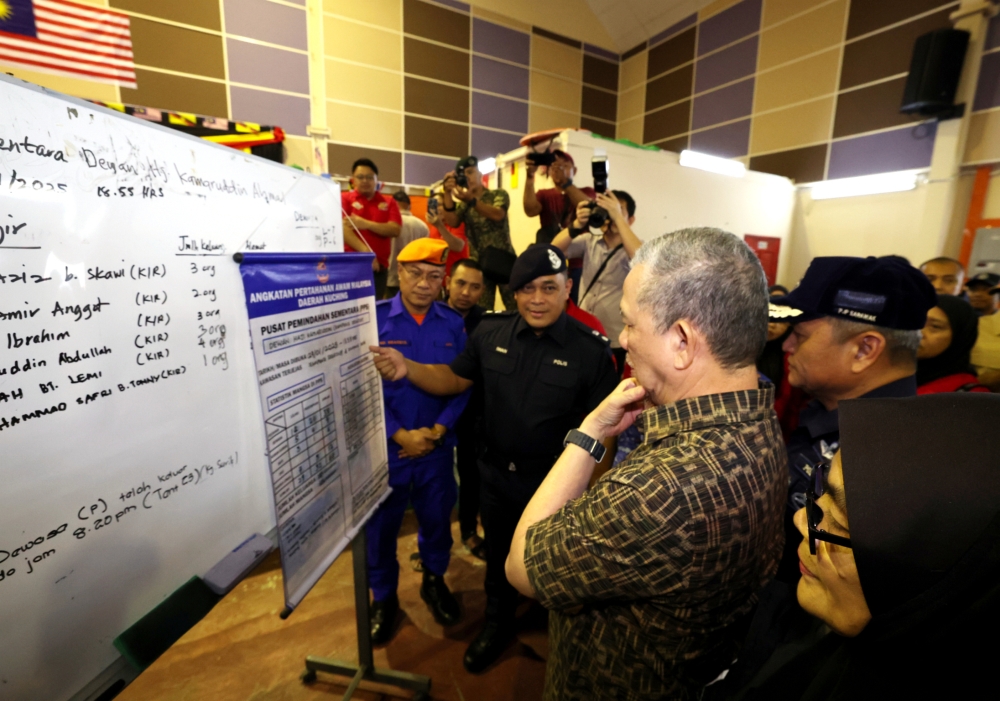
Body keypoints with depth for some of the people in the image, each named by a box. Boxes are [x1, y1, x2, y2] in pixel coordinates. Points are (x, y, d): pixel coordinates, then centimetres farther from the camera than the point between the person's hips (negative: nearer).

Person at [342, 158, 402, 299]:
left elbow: (395, 230, -2)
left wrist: (366, 224, -12)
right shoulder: (344, 198, 6)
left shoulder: (388, 202, 13)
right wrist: (366, 252, -18)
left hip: (379, 265, 2)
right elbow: (343, 229, -8)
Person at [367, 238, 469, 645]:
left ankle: (434, 581, 48)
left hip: (437, 445, 2)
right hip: (385, 445, -1)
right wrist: (400, 434, -14)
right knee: (381, 524, 15)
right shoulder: (374, 319, -9)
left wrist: (436, 431, -12)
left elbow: (462, 384, -2)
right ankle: (383, 596, 42)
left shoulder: (454, 324, -3)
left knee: (437, 519, 20)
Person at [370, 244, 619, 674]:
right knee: (498, 556, 25)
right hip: (496, 474, 3)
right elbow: (454, 380, 2)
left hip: (555, 481, -2)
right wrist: (407, 369, -15)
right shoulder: (491, 332, -8)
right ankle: (498, 625, 55)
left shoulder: (591, 350, -17)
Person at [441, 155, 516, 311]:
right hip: (479, 264, 3)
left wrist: (472, 200, -29)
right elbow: (452, 222, -7)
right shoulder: (463, 204, 13)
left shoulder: (499, 194, 5)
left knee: (515, 308, -3)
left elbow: (497, 215, -16)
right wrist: (448, 193, -17)